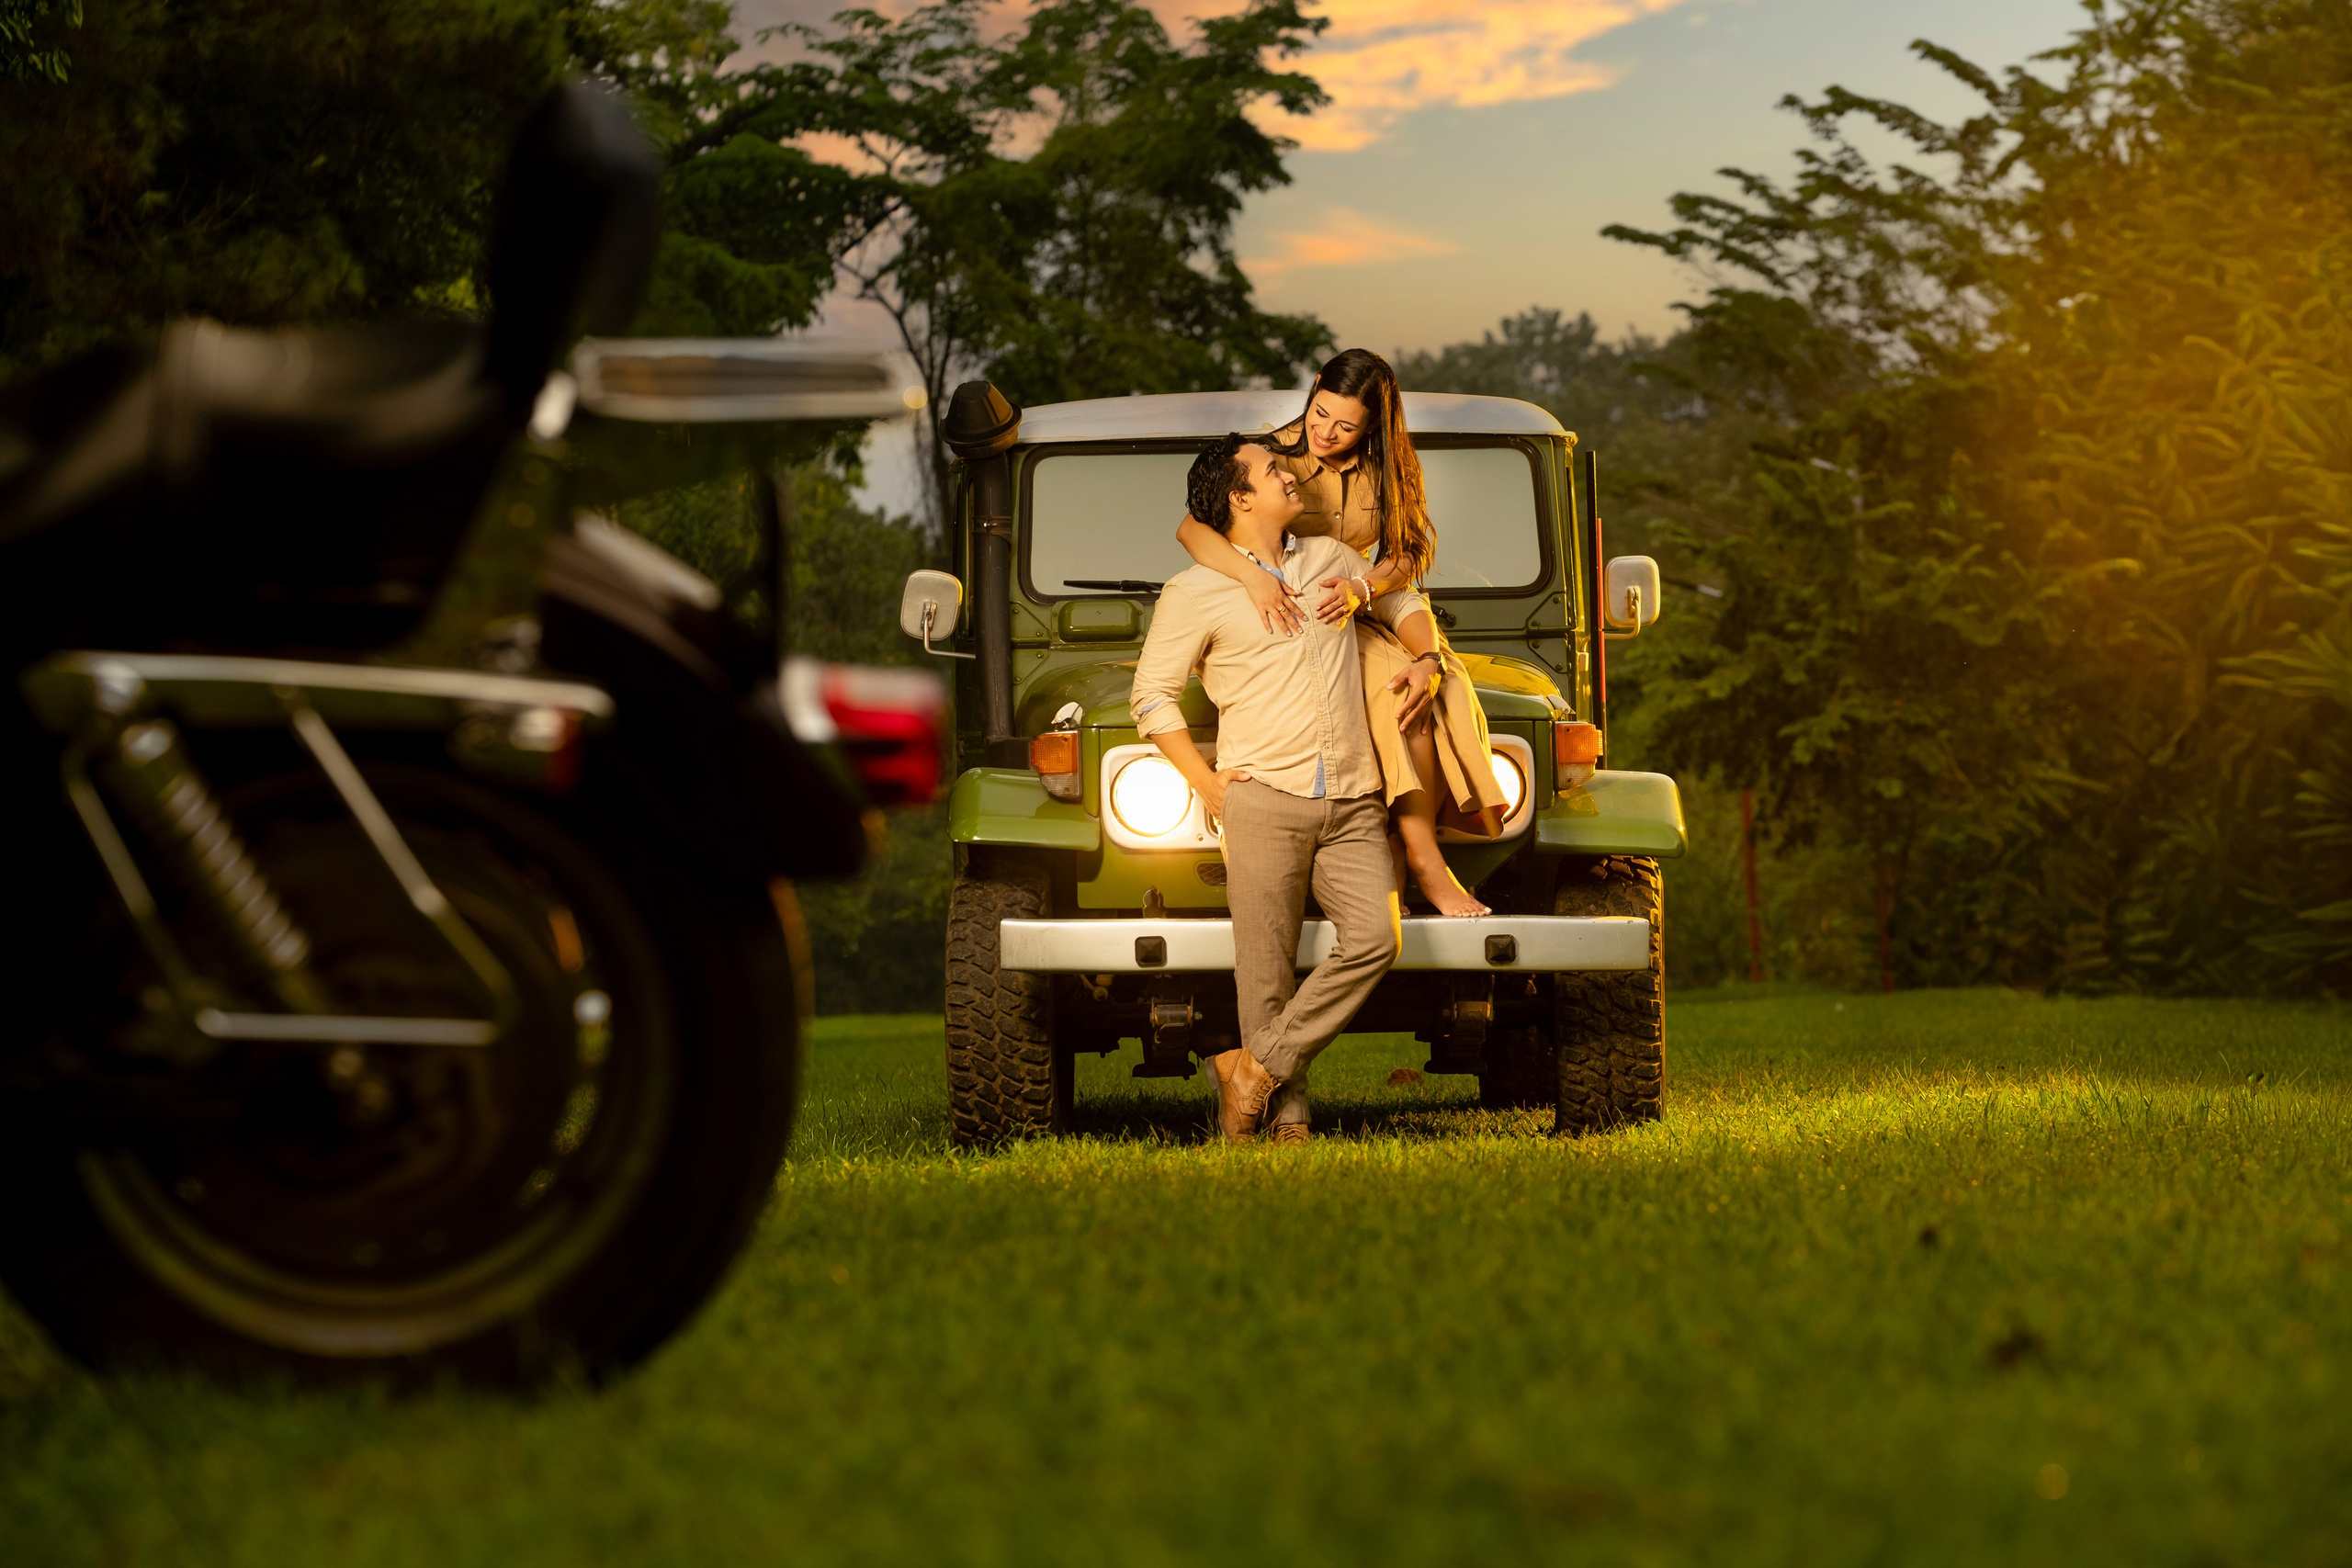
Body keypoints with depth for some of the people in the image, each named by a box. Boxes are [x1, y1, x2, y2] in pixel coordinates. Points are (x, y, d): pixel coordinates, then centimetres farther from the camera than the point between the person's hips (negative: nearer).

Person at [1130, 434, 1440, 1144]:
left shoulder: (1331, 559, 18)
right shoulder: (1195, 593, 2)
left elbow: (1402, 604, 32)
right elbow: (1151, 696, 4)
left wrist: (1426, 659, 12)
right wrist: (1205, 781, -4)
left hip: (1354, 806, 4)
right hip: (1264, 800, -4)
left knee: (1375, 936, -15)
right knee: (1266, 970, -5)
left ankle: (1256, 1066, -6)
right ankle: (1284, 1113, 4)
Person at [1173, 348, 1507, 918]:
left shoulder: (1385, 468, 1)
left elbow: (1411, 553, -7)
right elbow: (1191, 528, -25)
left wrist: (1364, 586, -30)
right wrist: (1254, 577, -43)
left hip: (1361, 615, 5)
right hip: (1290, 622, -5)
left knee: (1441, 686, -25)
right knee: (1395, 684, -30)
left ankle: (1394, 855, -25)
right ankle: (1424, 861, -29)